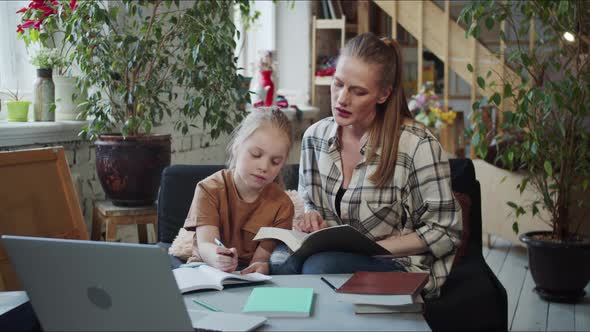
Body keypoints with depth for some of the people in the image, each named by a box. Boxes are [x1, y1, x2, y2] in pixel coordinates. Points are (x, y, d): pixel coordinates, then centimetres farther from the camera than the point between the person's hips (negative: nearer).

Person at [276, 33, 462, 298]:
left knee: (321, 265, -34)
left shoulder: (417, 145, -14)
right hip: (335, 257, 4)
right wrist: (312, 218, -4)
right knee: (286, 267, -31)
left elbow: (444, 232, -9)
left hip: (400, 266, -4)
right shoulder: (315, 136, 4)